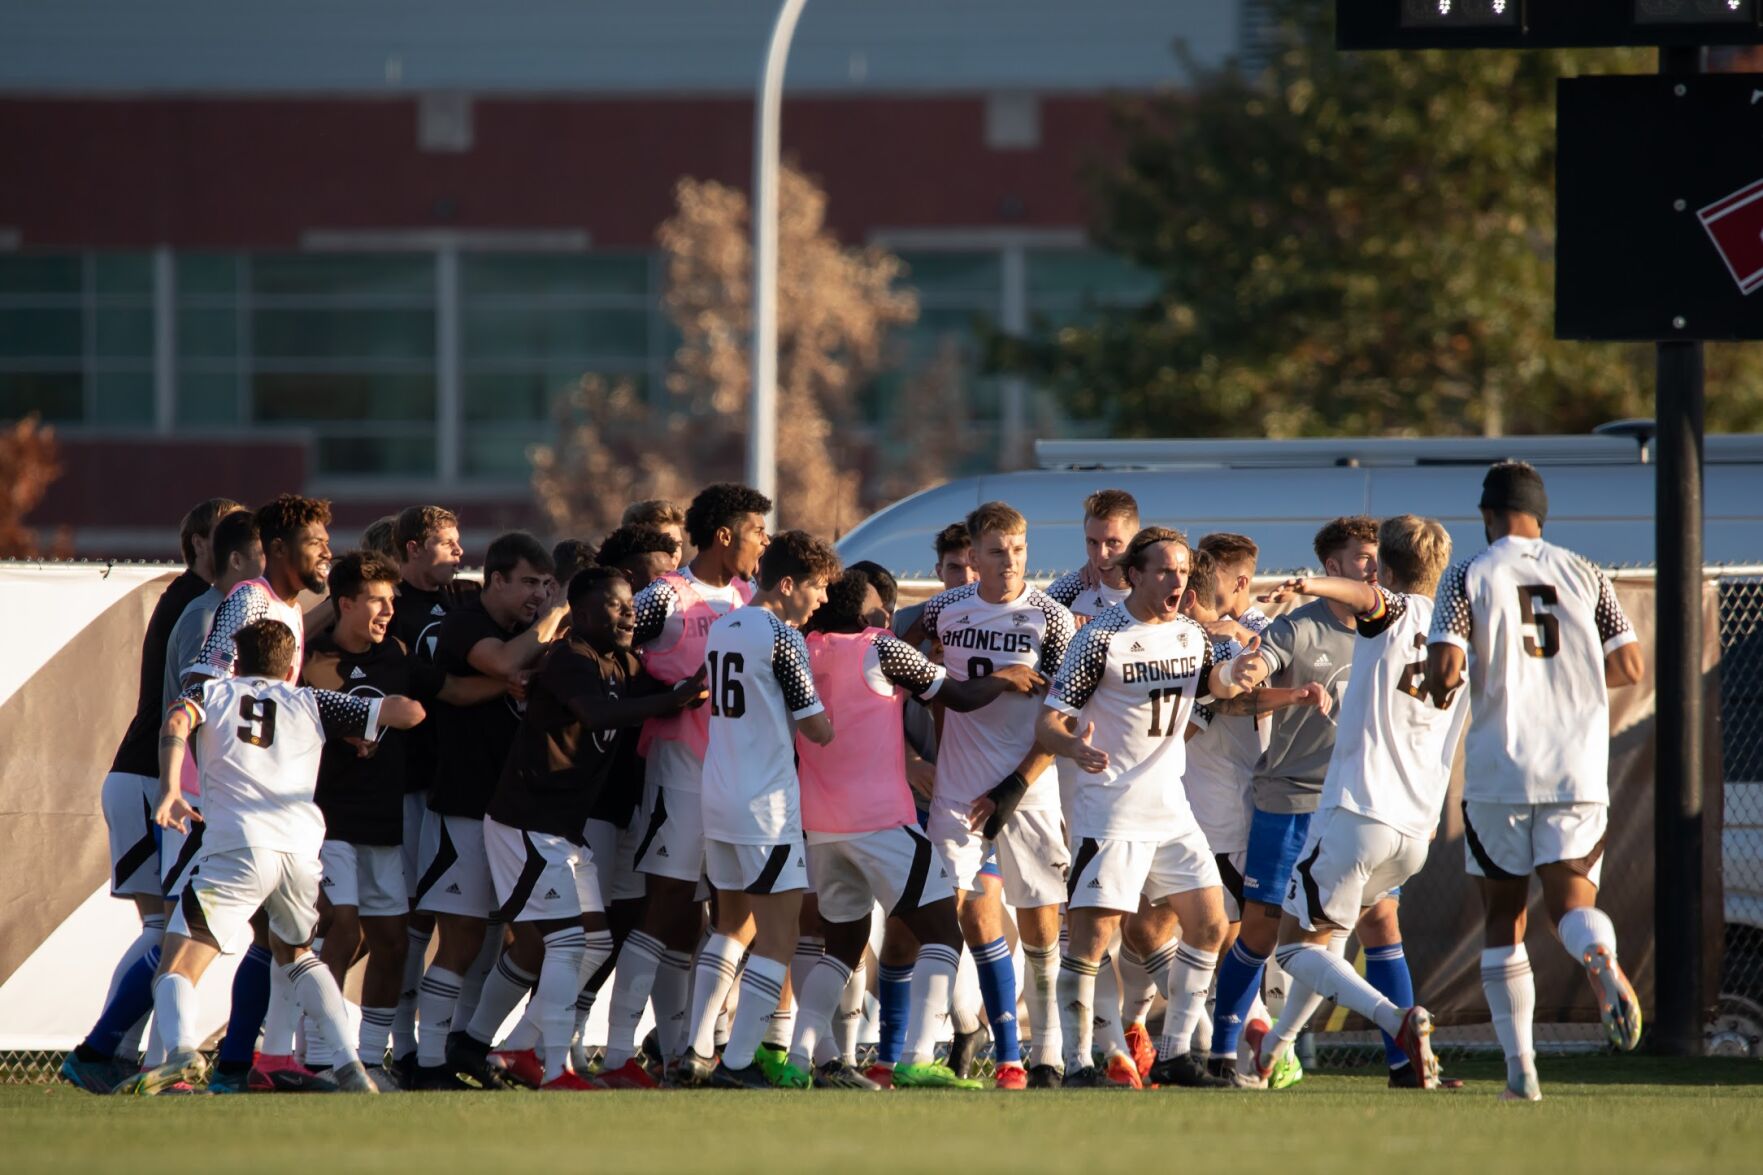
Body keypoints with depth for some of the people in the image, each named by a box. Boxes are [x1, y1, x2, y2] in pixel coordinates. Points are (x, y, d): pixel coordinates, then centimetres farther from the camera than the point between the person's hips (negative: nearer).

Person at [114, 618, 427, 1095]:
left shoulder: (212, 692, 21)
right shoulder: (309, 703, 23)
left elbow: (176, 723, -3)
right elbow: (409, 712, 19)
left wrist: (169, 791, -13)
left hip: (235, 847, -3)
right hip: (301, 846, 3)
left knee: (177, 969, -7)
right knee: (295, 950, 31)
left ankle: (182, 1051, -40)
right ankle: (349, 1064, 17)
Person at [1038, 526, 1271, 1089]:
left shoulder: (1191, 634, 8)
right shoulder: (1100, 639, -13)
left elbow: (1216, 684, 28)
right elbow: (1048, 721, -14)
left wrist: (1238, 675, 4)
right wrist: (1075, 747, -37)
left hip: (1171, 809, 7)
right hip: (1111, 807, -7)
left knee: (1208, 925, 7)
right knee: (1092, 933, -13)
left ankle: (1175, 1054, 16)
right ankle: (1078, 1064, -7)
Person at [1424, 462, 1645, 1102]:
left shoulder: (1468, 577, -1)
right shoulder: (1584, 575, 7)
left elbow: (1443, 671, -12)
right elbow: (1629, 667, 7)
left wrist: (1442, 687, 13)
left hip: (1498, 772, -1)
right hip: (1578, 771, 1)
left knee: (1504, 917, 9)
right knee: (1571, 897, 3)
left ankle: (1520, 1066, 3)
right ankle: (1602, 961, -34)